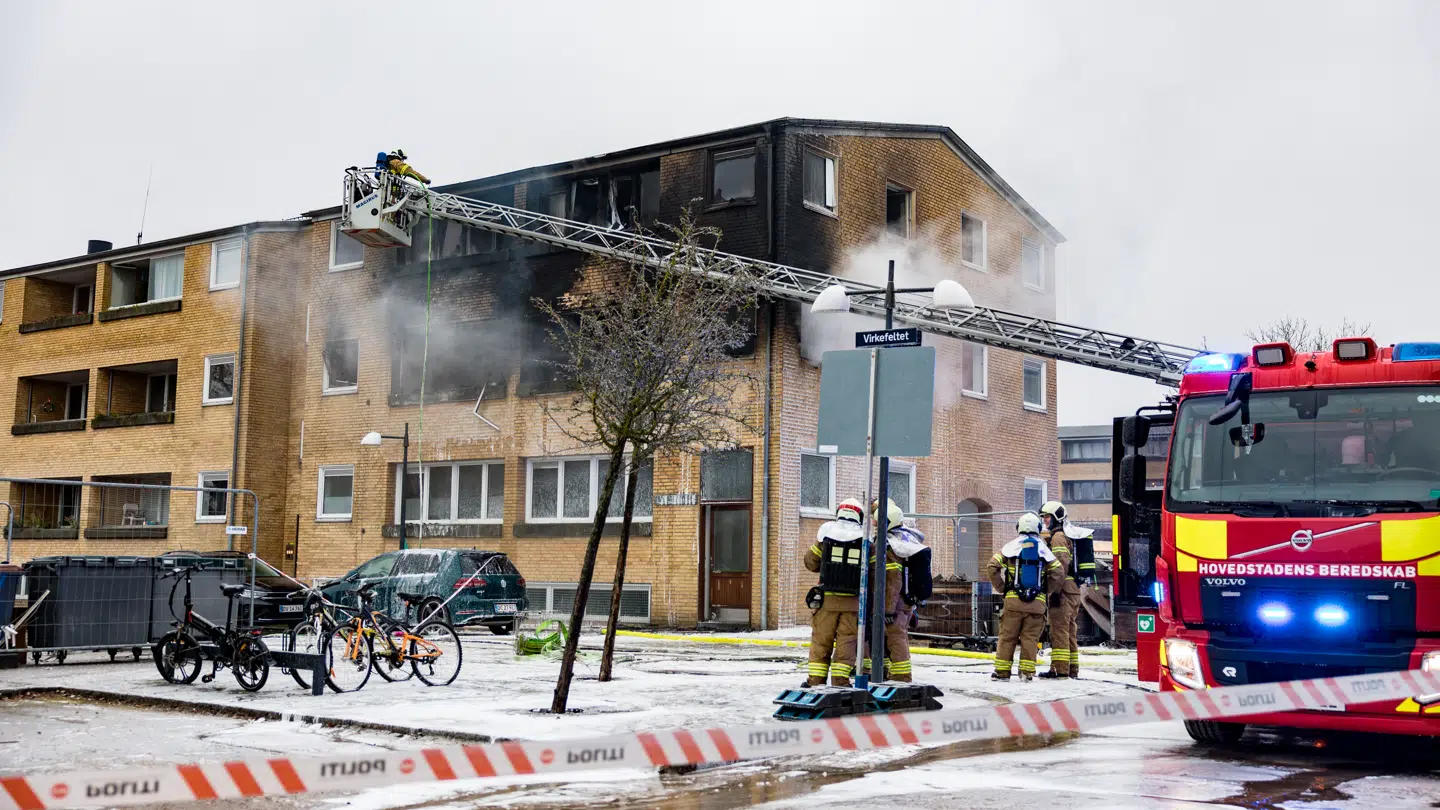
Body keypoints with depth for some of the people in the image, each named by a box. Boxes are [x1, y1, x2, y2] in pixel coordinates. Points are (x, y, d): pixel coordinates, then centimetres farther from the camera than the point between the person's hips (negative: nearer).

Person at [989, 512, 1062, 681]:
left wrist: (1001, 588, 5)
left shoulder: (1012, 546, 3)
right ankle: (1027, 671, 4)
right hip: (1037, 602, 1)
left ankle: (1002, 671, 6)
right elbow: (1057, 571, 0)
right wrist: (1047, 590, 12)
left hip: (1013, 599, -1)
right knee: (1030, 637, 7)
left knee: (1007, 636, 5)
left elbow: (993, 566, -6)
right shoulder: (1043, 548, 7)